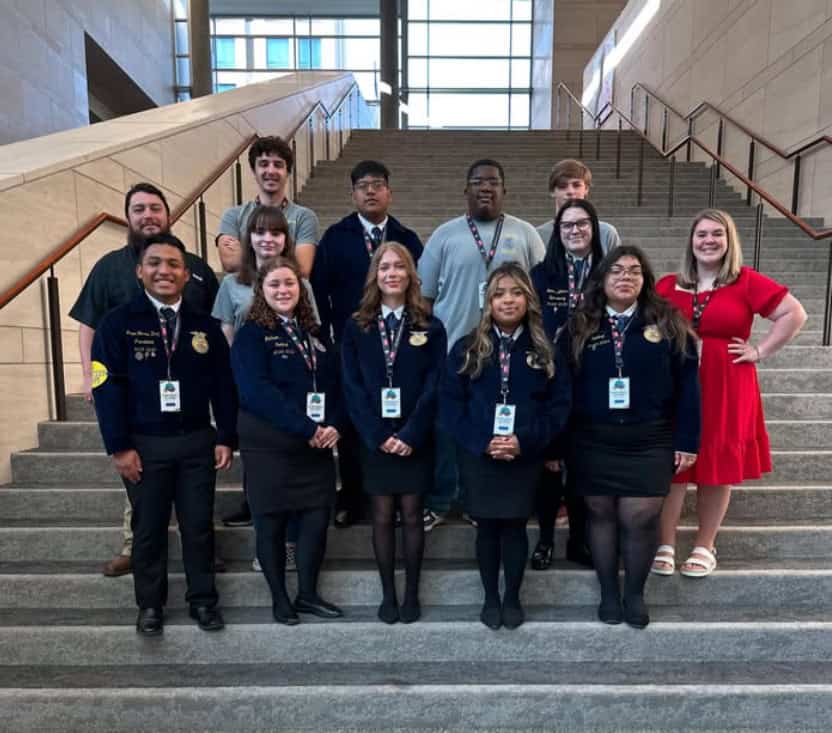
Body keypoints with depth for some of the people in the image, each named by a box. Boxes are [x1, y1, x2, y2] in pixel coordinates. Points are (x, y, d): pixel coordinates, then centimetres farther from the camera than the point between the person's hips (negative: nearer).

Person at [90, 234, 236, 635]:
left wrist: (226, 438, 0)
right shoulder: (117, 323, -3)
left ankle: (202, 599, 25)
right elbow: (107, 387, -7)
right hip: (144, 444, -2)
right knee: (148, 528, 12)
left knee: (199, 525, 10)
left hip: (197, 441, 2)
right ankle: (150, 604, 29)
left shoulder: (205, 326, 5)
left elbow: (223, 387, 5)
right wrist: (119, 447, -11)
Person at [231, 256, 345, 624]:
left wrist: (334, 426, -9)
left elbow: (335, 385, 9)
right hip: (269, 448, -5)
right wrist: (307, 429, -20)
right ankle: (279, 598, 26)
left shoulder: (315, 334, 13)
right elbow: (257, 391, -18)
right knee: (271, 524, 8)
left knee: (316, 521, 7)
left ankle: (307, 594, 26)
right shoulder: (251, 335, -5)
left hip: (317, 448, 5)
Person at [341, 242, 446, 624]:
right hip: (374, 438, 1)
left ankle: (411, 593, 23)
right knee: (382, 515, 8)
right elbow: (352, 385, -3)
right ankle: (387, 593, 23)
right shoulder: (356, 326, 3)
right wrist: (378, 435, -12)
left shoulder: (430, 327, 1)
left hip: (415, 438, 0)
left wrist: (411, 434, -14)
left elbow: (434, 385, -5)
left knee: (412, 514, 8)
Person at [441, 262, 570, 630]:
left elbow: (559, 403, -1)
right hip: (478, 455, 0)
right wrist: (481, 442, -15)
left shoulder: (545, 349, 1)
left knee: (515, 527, 9)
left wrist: (526, 441, -14)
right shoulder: (467, 348, 0)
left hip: (525, 456, 0)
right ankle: (490, 598, 29)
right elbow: (450, 403, -3)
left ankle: (512, 598, 29)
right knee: (487, 528, 11)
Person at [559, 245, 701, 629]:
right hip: (592, 440, 1)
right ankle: (608, 592, 29)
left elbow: (687, 385, 0)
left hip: (649, 440, 0)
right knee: (601, 514, 10)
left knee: (640, 518, 2)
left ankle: (635, 593, 26)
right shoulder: (578, 328, 2)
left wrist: (687, 440, -3)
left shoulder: (668, 323, 1)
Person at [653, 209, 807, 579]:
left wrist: (760, 351, -5)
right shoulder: (669, 285, 3)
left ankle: (704, 547, 25)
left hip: (726, 390, -1)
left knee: (718, 466, 9)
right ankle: (665, 545, 17)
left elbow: (794, 314, -1)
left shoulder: (747, 281, -2)